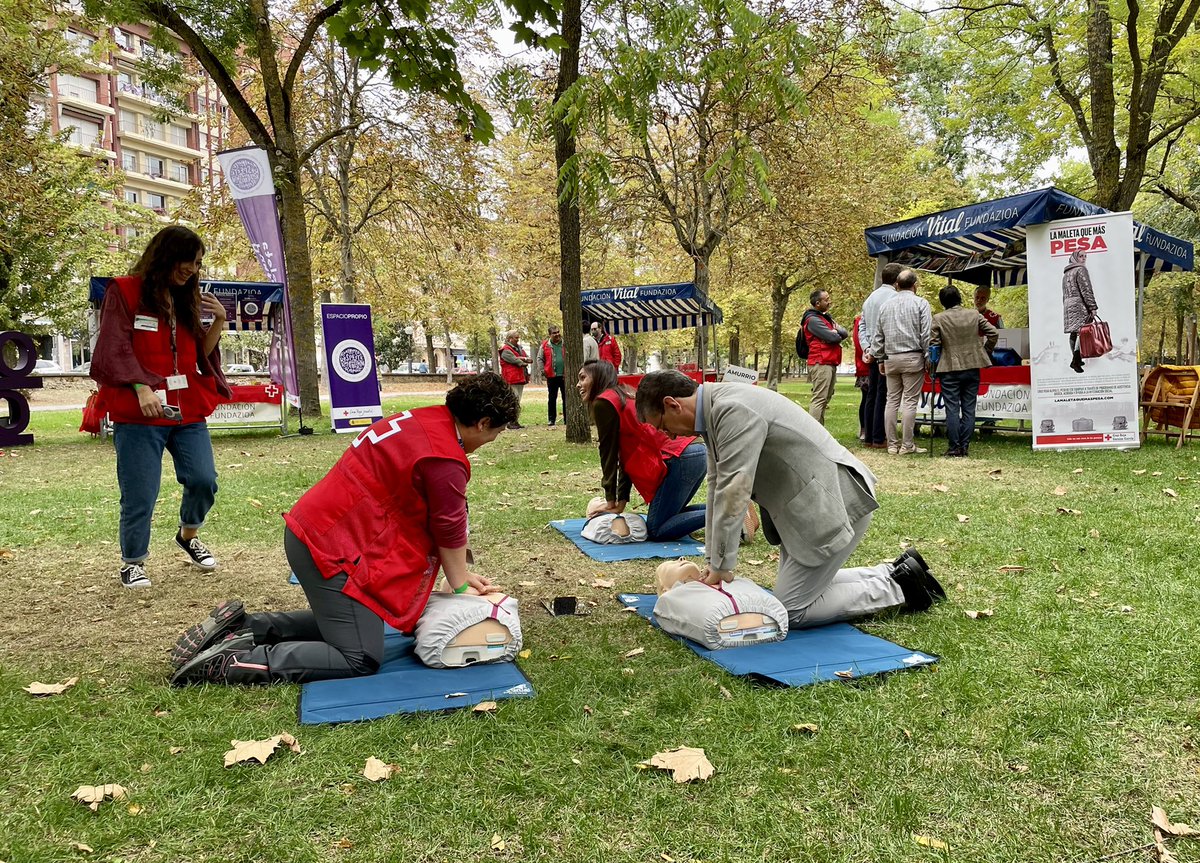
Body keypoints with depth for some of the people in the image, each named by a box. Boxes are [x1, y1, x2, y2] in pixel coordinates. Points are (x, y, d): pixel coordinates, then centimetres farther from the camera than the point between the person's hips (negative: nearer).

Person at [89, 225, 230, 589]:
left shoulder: (187, 298, 16)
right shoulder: (124, 292, -1)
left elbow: (201, 354, 16)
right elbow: (115, 349, -10)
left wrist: (219, 321, 1)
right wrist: (141, 388, -22)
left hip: (188, 410, 5)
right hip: (138, 413, -5)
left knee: (203, 480, -2)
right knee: (140, 493, -2)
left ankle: (188, 536, 26)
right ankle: (132, 562, 18)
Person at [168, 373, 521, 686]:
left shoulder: (422, 420, 11)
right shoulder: (444, 460, -21)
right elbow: (450, 531, -9)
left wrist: (461, 574, 17)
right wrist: (461, 587, 7)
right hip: (334, 551, -10)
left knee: (341, 622, 24)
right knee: (360, 659, -6)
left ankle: (241, 626, 17)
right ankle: (224, 662, -8)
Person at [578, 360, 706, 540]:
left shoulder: (604, 402, 0)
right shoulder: (626, 397, 28)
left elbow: (609, 452, 1)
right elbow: (626, 454, 24)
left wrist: (610, 499, 9)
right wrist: (621, 501, 20)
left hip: (680, 459, -10)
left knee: (656, 530, -7)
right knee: (669, 515, 21)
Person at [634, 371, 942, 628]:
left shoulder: (733, 410, -25)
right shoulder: (714, 412, 7)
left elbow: (733, 492, -27)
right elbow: (717, 488, 10)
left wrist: (722, 567, -18)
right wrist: (712, 562, 8)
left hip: (832, 508, -10)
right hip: (805, 509, 10)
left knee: (791, 610, -3)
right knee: (800, 587, 19)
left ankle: (896, 588, 7)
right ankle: (893, 573, 24)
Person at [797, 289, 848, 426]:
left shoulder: (827, 317, 22)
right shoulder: (813, 320, -9)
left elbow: (844, 333, 13)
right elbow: (832, 337, -18)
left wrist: (836, 331, -9)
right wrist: (838, 335, 5)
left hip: (830, 363, 10)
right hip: (821, 364, -10)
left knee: (825, 399, 10)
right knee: (819, 398, -15)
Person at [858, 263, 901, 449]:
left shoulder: (871, 297, 16)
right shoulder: (893, 297, -10)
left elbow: (862, 325, 13)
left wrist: (866, 347, 6)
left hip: (872, 354, 8)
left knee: (872, 394, 11)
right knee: (883, 395, -5)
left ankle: (869, 437, 14)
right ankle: (879, 438, -4)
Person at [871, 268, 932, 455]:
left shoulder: (886, 305, 13)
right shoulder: (921, 303, -1)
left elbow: (878, 336, 16)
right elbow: (926, 334, -8)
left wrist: (880, 359, 22)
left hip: (890, 358, 4)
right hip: (912, 357, -4)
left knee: (892, 400, 7)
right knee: (909, 401, -2)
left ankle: (892, 443, 8)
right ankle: (907, 445, -2)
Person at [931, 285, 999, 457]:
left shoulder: (938, 319, -7)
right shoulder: (975, 315, 2)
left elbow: (933, 344, -7)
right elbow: (994, 333, 1)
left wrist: (934, 367, 5)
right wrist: (985, 352, 14)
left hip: (949, 369, -3)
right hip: (972, 367, 3)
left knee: (952, 410, 1)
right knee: (969, 409, 7)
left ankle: (954, 448, 1)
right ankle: (964, 447, 8)